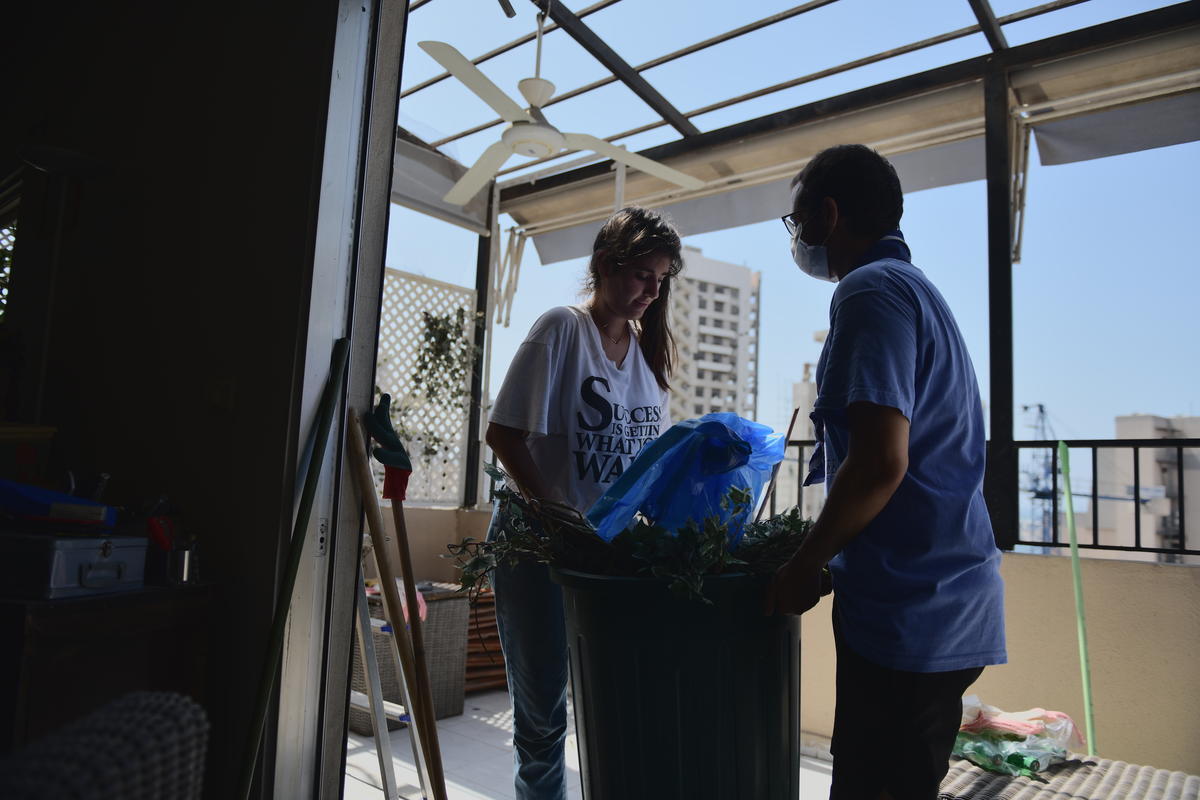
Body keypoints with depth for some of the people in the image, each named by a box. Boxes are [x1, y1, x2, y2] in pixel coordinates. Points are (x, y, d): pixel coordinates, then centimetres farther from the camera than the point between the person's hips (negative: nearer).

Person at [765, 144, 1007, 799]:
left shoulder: (870, 292, -13)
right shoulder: (918, 289, 19)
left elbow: (880, 464, -24)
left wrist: (803, 568, -11)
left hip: (907, 612, -10)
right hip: (952, 605, 10)